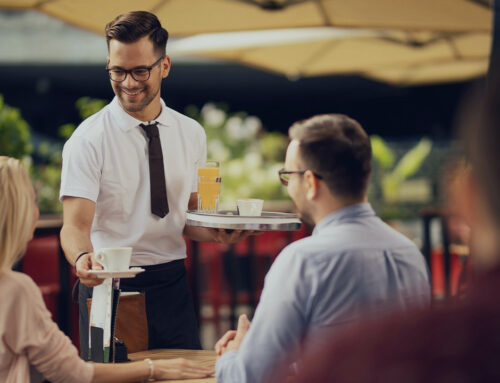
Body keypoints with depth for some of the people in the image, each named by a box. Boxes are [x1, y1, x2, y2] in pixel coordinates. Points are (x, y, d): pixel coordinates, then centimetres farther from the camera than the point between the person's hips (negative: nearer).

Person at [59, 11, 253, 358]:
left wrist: (216, 233, -5)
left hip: (173, 286, 4)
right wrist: (82, 258, -37)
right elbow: (76, 223, -15)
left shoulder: (192, 134, 7)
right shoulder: (88, 140, -8)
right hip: (110, 284, -4)